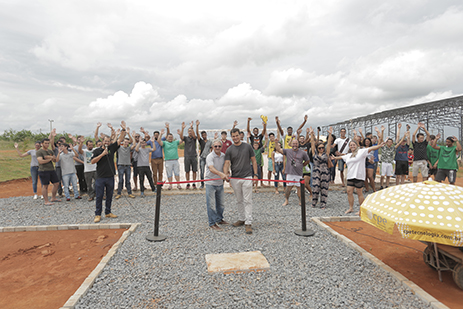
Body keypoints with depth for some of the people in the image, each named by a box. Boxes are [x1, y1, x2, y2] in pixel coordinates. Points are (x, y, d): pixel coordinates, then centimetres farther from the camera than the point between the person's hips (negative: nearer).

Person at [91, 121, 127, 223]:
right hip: (100, 177, -3)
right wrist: (102, 154, -17)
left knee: (109, 196, 11)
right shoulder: (97, 151, 0)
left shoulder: (111, 148, 7)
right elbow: (92, 161, -11)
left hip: (110, 177, 3)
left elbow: (120, 140, 3)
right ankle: (98, 214, 8)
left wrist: (123, 129, -7)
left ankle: (108, 212, 22)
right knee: (99, 197, 1)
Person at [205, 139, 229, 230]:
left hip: (220, 183, 6)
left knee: (221, 203, 16)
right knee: (211, 204, -1)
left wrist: (224, 177, 9)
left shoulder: (223, 156, 5)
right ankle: (212, 223, 9)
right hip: (210, 183, -6)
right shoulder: (210, 157, -16)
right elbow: (211, 168, -32)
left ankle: (219, 219, 34)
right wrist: (220, 174, -48)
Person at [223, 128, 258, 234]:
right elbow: (227, 163, -5)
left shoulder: (247, 147, 3)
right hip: (235, 178, 2)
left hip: (247, 177, -2)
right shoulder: (229, 150, 4)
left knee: (247, 201, -4)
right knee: (239, 201, 14)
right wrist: (226, 174, -25)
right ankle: (241, 219, 28)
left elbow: (254, 161, 6)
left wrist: (255, 175, -1)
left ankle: (248, 223, -1)